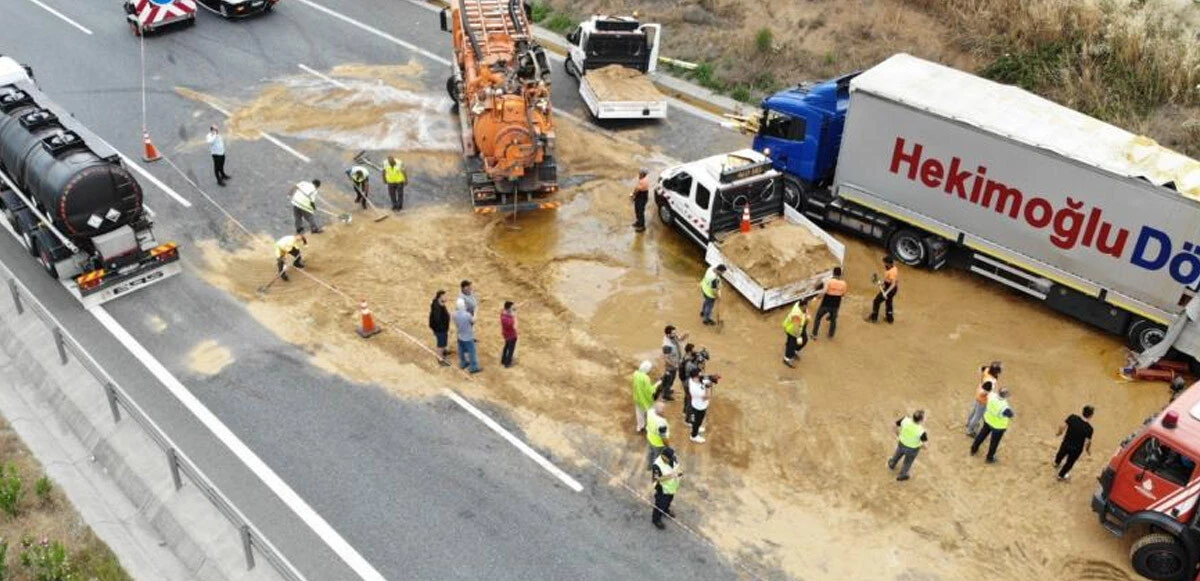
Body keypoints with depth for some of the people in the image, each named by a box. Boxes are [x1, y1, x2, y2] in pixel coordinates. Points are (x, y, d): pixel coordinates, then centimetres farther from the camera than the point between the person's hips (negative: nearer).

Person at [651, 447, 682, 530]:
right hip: (662, 489, -6)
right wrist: (669, 476, -43)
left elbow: (678, 466, -1)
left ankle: (666, 510, 63)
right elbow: (657, 478, -31)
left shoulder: (673, 459, -17)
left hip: (672, 487, 6)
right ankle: (656, 519, 42)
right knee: (660, 504, 16)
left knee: (669, 500, 32)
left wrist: (679, 471, -26)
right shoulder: (657, 465, -36)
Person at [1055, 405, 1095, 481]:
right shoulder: (1089, 428, -29)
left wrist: (1060, 432, 5)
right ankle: (1061, 476, 51)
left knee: (1061, 454, 36)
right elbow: (1088, 442, -21)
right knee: (1070, 462, 27)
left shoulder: (1072, 417, -24)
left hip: (1066, 444, 3)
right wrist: (1088, 449, 0)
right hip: (1076, 449, -3)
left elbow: (1062, 427, -18)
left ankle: (1056, 463, 70)